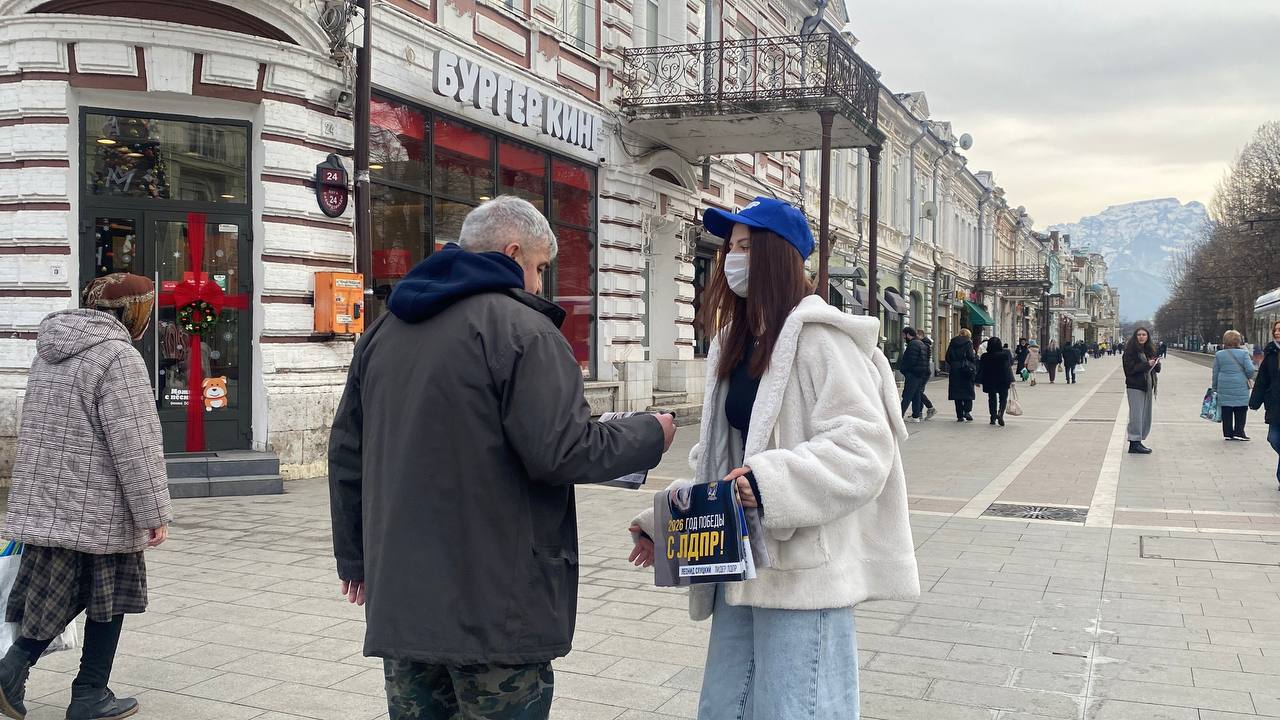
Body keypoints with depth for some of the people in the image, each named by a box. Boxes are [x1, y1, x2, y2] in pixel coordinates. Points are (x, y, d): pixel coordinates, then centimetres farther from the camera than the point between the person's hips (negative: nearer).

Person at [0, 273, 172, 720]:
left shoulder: (50, 352, 12)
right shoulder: (118, 356, -15)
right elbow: (135, 445, -19)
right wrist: (154, 513, -15)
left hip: (46, 502, 8)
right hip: (98, 509, -8)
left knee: (60, 592, 17)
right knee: (107, 599, 6)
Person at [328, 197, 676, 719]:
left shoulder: (382, 331, 12)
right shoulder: (521, 327, -12)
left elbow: (346, 453, 17)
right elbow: (563, 452, -19)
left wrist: (354, 556, 26)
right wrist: (650, 437, -2)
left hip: (398, 598, 7)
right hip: (496, 608, -7)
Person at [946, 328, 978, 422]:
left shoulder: (952, 343, 8)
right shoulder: (968, 342, -4)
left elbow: (947, 358, 7)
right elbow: (971, 357, -11)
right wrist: (975, 354, 9)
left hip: (954, 371, 3)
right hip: (967, 370, -3)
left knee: (957, 393, 5)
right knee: (968, 391, 5)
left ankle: (960, 416, 4)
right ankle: (967, 411, -13)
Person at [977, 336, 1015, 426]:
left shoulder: (985, 356, -6)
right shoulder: (1005, 354, -7)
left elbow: (980, 369, -2)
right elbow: (1009, 367, -5)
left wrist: (978, 381, 7)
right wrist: (1011, 380, -1)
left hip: (989, 382, 1)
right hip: (1003, 381, -1)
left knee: (992, 399, 12)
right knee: (1003, 398, 8)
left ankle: (993, 418, 13)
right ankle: (1000, 413, -16)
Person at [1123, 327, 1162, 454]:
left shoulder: (1149, 350, 14)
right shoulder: (1131, 350, -7)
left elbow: (1157, 369, 17)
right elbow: (1130, 368, -16)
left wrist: (1156, 363, -5)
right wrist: (1147, 364, -20)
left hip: (1148, 386, 8)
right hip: (1135, 386, -8)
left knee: (1146, 415, 9)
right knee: (1136, 415, -8)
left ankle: (1138, 441, 16)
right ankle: (1134, 443, -6)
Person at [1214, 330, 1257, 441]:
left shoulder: (1218, 355, 2)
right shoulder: (1243, 353, -5)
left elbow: (1215, 374, 5)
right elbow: (1250, 370, -10)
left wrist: (1215, 388, 12)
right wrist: (1248, 377, 12)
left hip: (1224, 388, 2)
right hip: (1240, 388, -2)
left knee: (1226, 412, 6)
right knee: (1241, 411, 7)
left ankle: (1227, 433, 8)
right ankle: (1238, 432, 5)